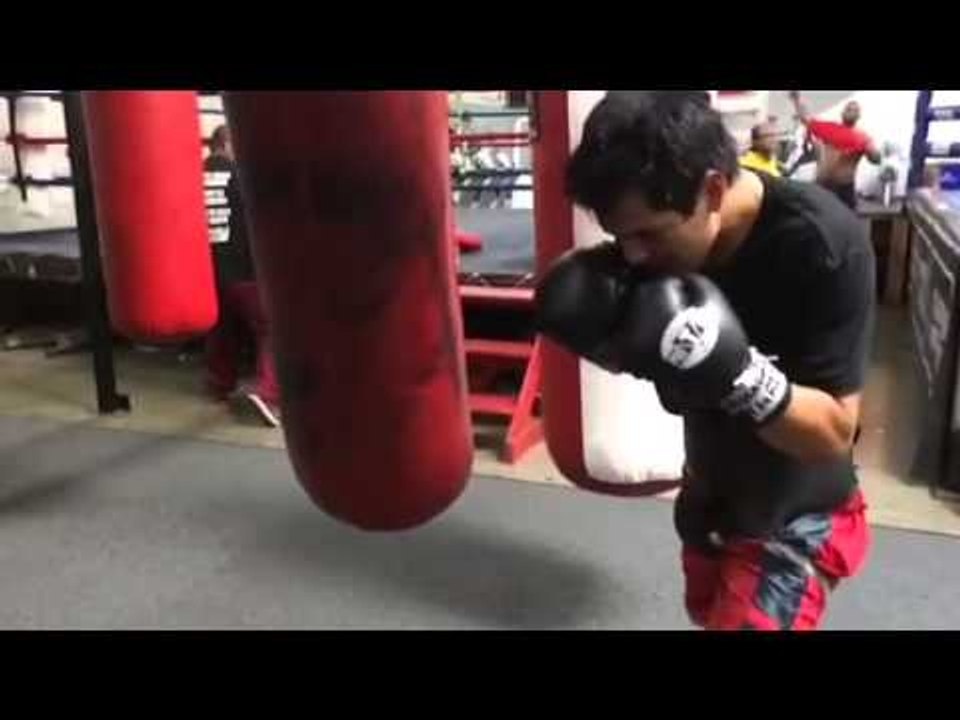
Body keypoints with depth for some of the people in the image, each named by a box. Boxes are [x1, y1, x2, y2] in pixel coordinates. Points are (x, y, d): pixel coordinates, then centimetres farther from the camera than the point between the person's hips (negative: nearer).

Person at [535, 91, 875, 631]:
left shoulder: (824, 248, -32)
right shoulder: (661, 230, -16)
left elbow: (833, 434, -27)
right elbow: (628, 352, -4)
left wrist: (738, 371, -44)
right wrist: (591, 319, -26)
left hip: (794, 518, -6)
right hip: (710, 496, 6)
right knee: (711, 613, 26)